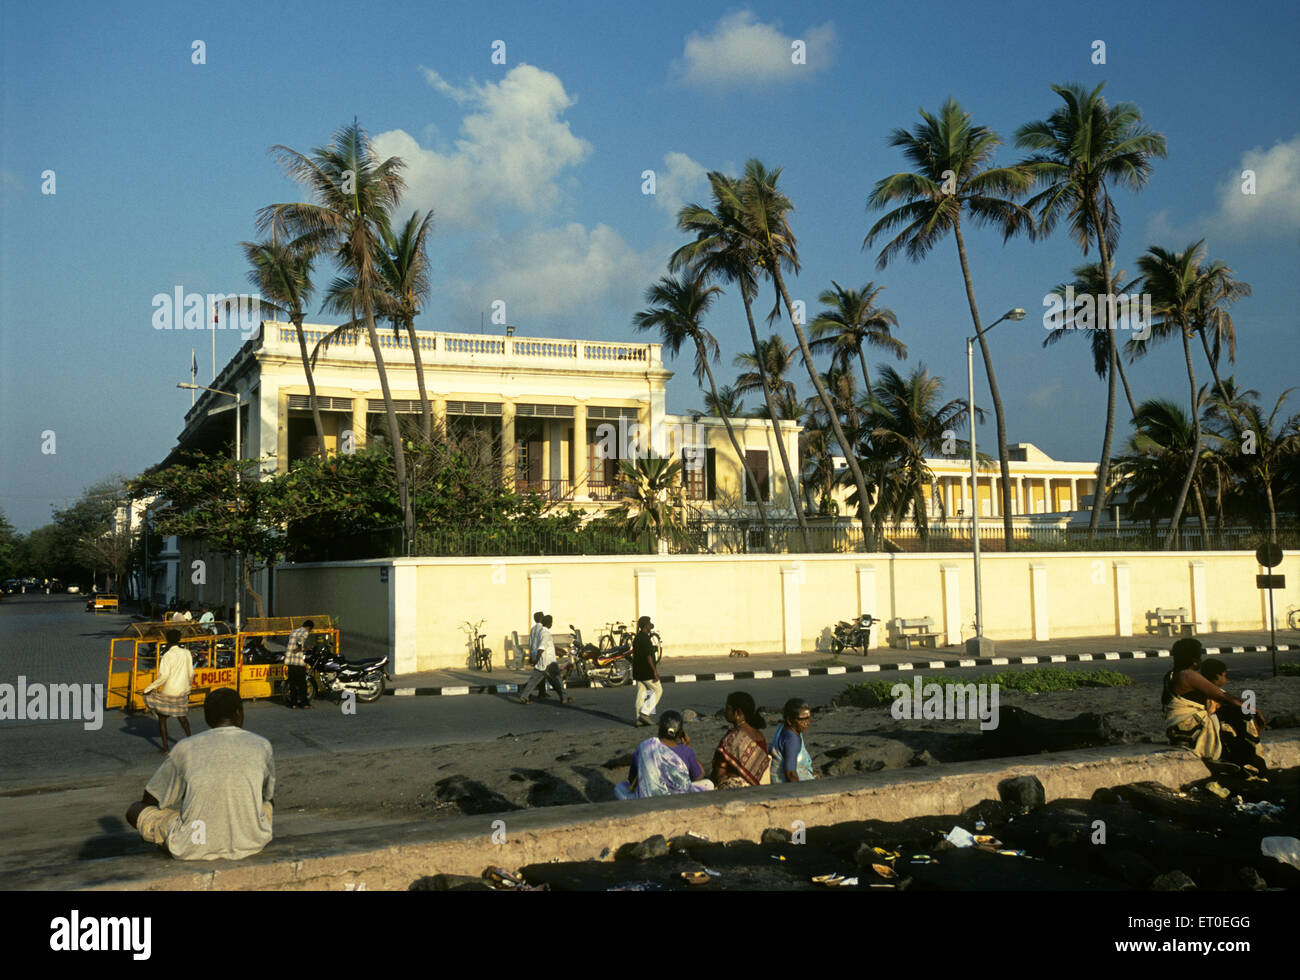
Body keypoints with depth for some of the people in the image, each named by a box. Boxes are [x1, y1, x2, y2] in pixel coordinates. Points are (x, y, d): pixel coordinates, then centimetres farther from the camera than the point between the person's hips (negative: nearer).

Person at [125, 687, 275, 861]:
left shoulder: (186, 747, 5)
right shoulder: (261, 745, 6)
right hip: (249, 844, 2)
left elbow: (149, 800, 16)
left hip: (195, 848, -2)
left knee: (135, 810, 18)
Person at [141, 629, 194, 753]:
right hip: (182, 692, 6)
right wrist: (188, 687, 25)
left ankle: (165, 747, 7)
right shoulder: (186, 653, 2)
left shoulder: (168, 655, -15)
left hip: (168, 692, -6)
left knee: (162, 718, 7)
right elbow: (191, 673, 10)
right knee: (181, 716, 24)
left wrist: (150, 688, -13)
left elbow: (163, 676, -21)